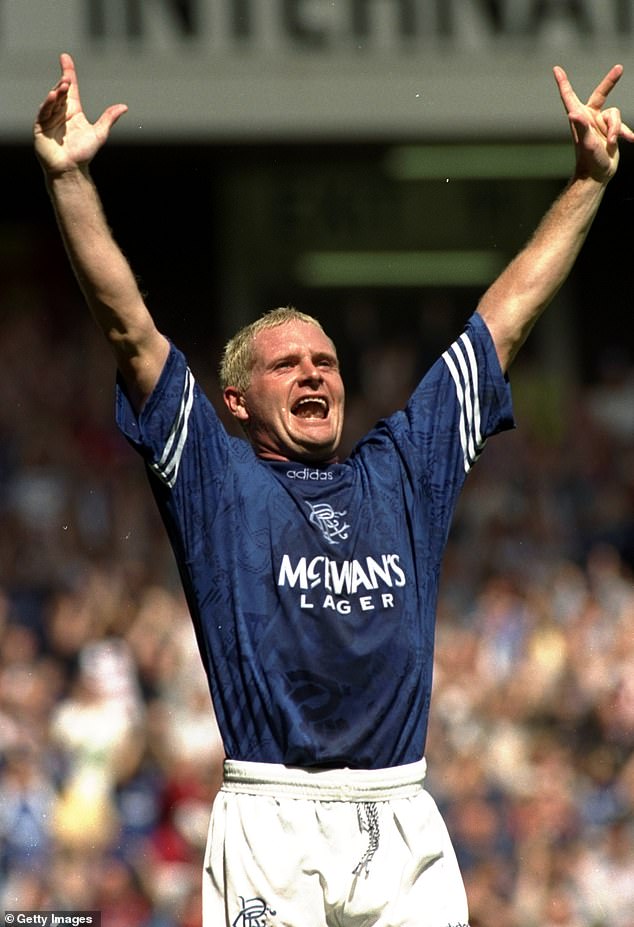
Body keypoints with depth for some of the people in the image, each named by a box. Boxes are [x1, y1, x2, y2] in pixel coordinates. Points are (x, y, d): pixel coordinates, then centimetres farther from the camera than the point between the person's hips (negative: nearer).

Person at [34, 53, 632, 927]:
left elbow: (507, 317, 21)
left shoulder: (403, 469, 18)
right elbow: (129, 327, 2)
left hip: (404, 819, 3)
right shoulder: (216, 478, 10)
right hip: (272, 823, -3)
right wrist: (71, 178, -6)